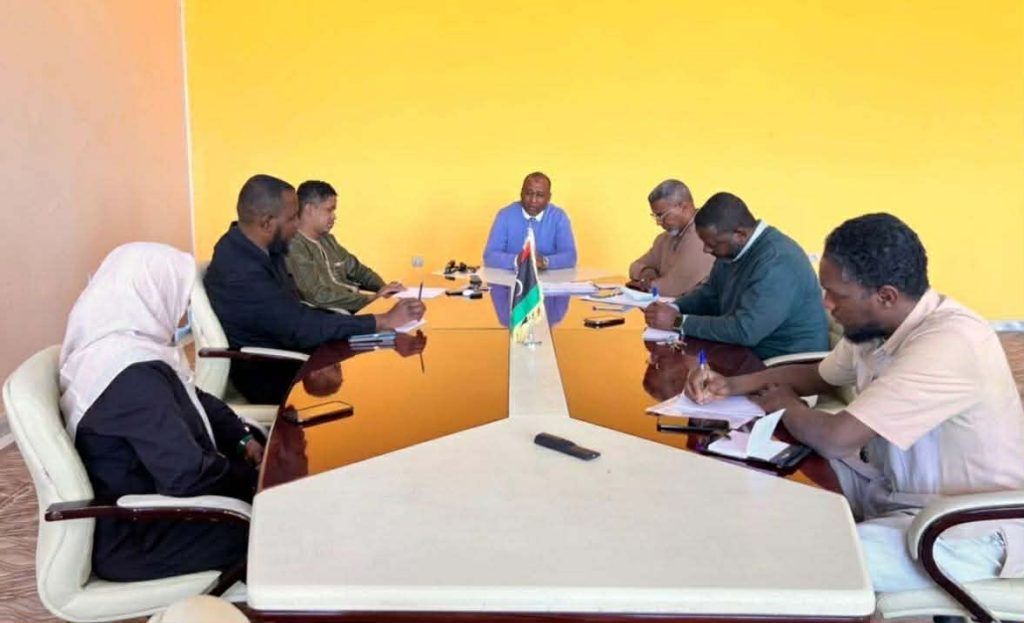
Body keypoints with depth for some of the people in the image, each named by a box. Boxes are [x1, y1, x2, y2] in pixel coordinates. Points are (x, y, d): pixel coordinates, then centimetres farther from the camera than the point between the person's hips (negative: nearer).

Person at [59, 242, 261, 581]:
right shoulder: (135, 374, -29)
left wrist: (243, 438, 1)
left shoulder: (118, 346, 1)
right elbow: (188, 477, -31)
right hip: (129, 538, -9)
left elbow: (194, 400, 14)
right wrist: (251, 475, -14)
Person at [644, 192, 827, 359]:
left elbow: (744, 331, -31)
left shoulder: (777, 262, -27)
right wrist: (673, 308, -3)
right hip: (748, 351, 8)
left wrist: (678, 322, -24)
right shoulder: (733, 249, 2)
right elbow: (709, 294, 16)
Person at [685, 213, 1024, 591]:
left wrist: (786, 404, -9)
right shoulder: (875, 326, -3)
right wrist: (733, 385, 1)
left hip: (974, 530, -8)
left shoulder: (947, 344, -31)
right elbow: (819, 375, 16)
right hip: (904, 491, 8)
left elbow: (835, 439, -31)